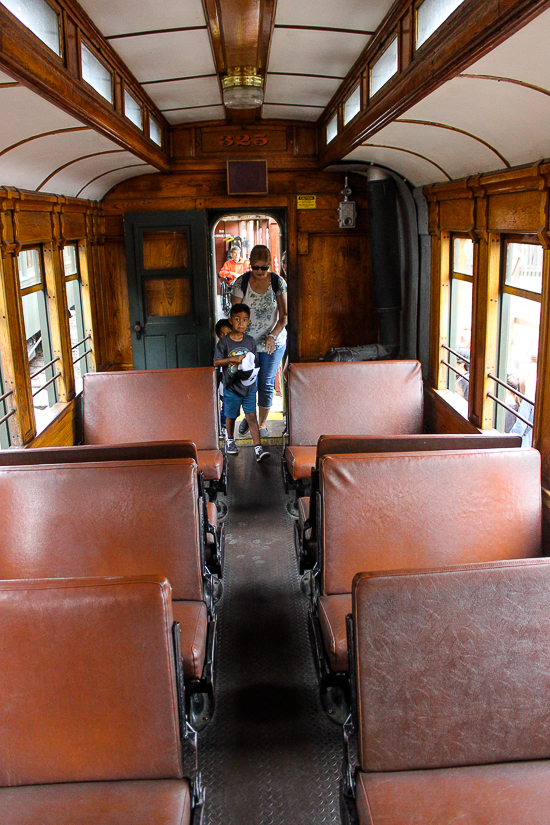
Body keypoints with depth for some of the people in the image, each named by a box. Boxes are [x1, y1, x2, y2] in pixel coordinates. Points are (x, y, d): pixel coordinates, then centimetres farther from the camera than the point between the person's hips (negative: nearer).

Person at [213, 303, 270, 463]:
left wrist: (251, 369, -10)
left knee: (252, 416, -3)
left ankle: (258, 448, -5)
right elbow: (216, 362, -12)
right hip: (231, 388, -1)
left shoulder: (250, 341, 2)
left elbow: (254, 360, 11)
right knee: (231, 416, 15)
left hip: (249, 387, 2)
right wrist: (233, 359, -22)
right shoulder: (224, 342, -8)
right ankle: (230, 440, 40)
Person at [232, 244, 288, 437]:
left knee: (266, 383, 4)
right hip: (247, 341, 0)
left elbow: (284, 316, -5)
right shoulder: (241, 282, -6)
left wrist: (273, 336, -19)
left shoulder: (278, 282, -6)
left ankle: (262, 423, 19)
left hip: (273, 342, 0)